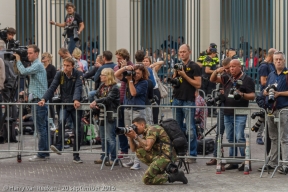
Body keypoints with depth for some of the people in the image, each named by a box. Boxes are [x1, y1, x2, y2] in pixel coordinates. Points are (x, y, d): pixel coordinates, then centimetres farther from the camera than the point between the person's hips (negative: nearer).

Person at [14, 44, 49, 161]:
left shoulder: (37, 65, -11)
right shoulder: (35, 65, 21)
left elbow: (24, 72, -20)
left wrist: (18, 61, -6)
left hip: (39, 99, -10)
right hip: (36, 99, 10)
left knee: (40, 127, -9)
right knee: (43, 127, 11)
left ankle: (42, 154, -8)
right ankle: (45, 152, 16)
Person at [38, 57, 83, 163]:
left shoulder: (78, 74, -9)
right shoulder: (59, 74, -1)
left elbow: (78, 88, -25)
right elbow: (52, 88, -10)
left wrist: (76, 99, -44)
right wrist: (44, 99, -26)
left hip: (75, 105, -1)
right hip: (64, 104, 1)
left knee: (77, 131, 2)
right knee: (61, 121, -29)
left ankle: (76, 156, 12)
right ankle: (58, 147, -26)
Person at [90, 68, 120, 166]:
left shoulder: (114, 88, -12)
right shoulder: (102, 86, 13)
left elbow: (108, 99, -22)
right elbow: (97, 96, 9)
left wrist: (96, 102, -25)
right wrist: (95, 105, -10)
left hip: (111, 115, -9)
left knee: (110, 138, -8)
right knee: (103, 138, 14)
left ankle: (113, 159, -3)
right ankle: (105, 157, 23)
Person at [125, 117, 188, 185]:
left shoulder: (152, 129, -9)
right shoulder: (146, 133, 19)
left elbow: (147, 147, -23)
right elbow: (134, 149, 16)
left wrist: (136, 136, -14)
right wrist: (130, 137, 1)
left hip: (166, 157, -10)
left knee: (146, 179, -13)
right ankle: (159, 171, 5)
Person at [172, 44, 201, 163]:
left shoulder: (194, 67, -3)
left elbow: (198, 84, -10)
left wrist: (184, 75, -14)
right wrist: (175, 74, -2)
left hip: (188, 101, -6)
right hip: (177, 100, 6)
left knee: (190, 129, -5)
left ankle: (192, 155, -2)